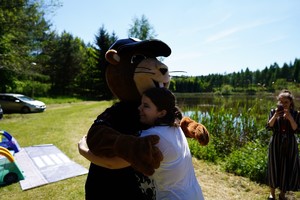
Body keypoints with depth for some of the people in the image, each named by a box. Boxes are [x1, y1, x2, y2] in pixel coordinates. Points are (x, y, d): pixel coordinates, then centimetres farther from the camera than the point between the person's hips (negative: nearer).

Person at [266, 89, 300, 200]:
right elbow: (268, 127, -10)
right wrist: (275, 115, -21)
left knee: (288, 169, 8)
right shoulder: (274, 111, -4)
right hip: (276, 144, 0)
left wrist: (290, 118, -21)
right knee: (274, 168, 9)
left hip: (290, 145, 1)